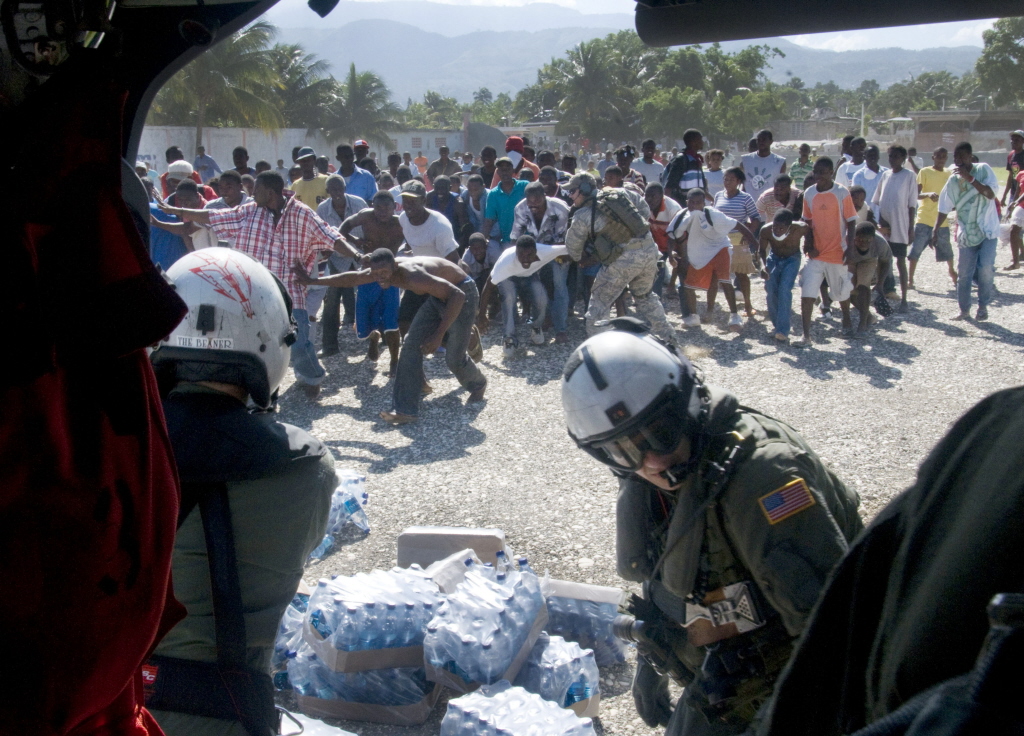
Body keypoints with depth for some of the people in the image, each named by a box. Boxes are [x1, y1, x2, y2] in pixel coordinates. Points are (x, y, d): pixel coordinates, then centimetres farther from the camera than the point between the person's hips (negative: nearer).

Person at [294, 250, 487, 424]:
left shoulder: (413, 276, -38)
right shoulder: (382, 270, -12)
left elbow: (457, 295, -41)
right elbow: (353, 278, 5)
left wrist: (438, 335, -39)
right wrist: (312, 280, 8)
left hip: (461, 293, -8)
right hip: (438, 295, 8)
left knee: (454, 357, -5)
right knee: (411, 345, -1)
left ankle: (478, 385, 29)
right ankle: (406, 409, 0)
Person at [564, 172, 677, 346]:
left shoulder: (582, 216, -2)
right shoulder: (618, 193, 13)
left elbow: (573, 246, 10)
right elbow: (645, 211, 22)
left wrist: (578, 259, 31)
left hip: (623, 260, -7)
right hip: (650, 250, 7)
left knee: (599, 303, 8)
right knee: (645, 296, 29)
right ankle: (667, 337, 35)